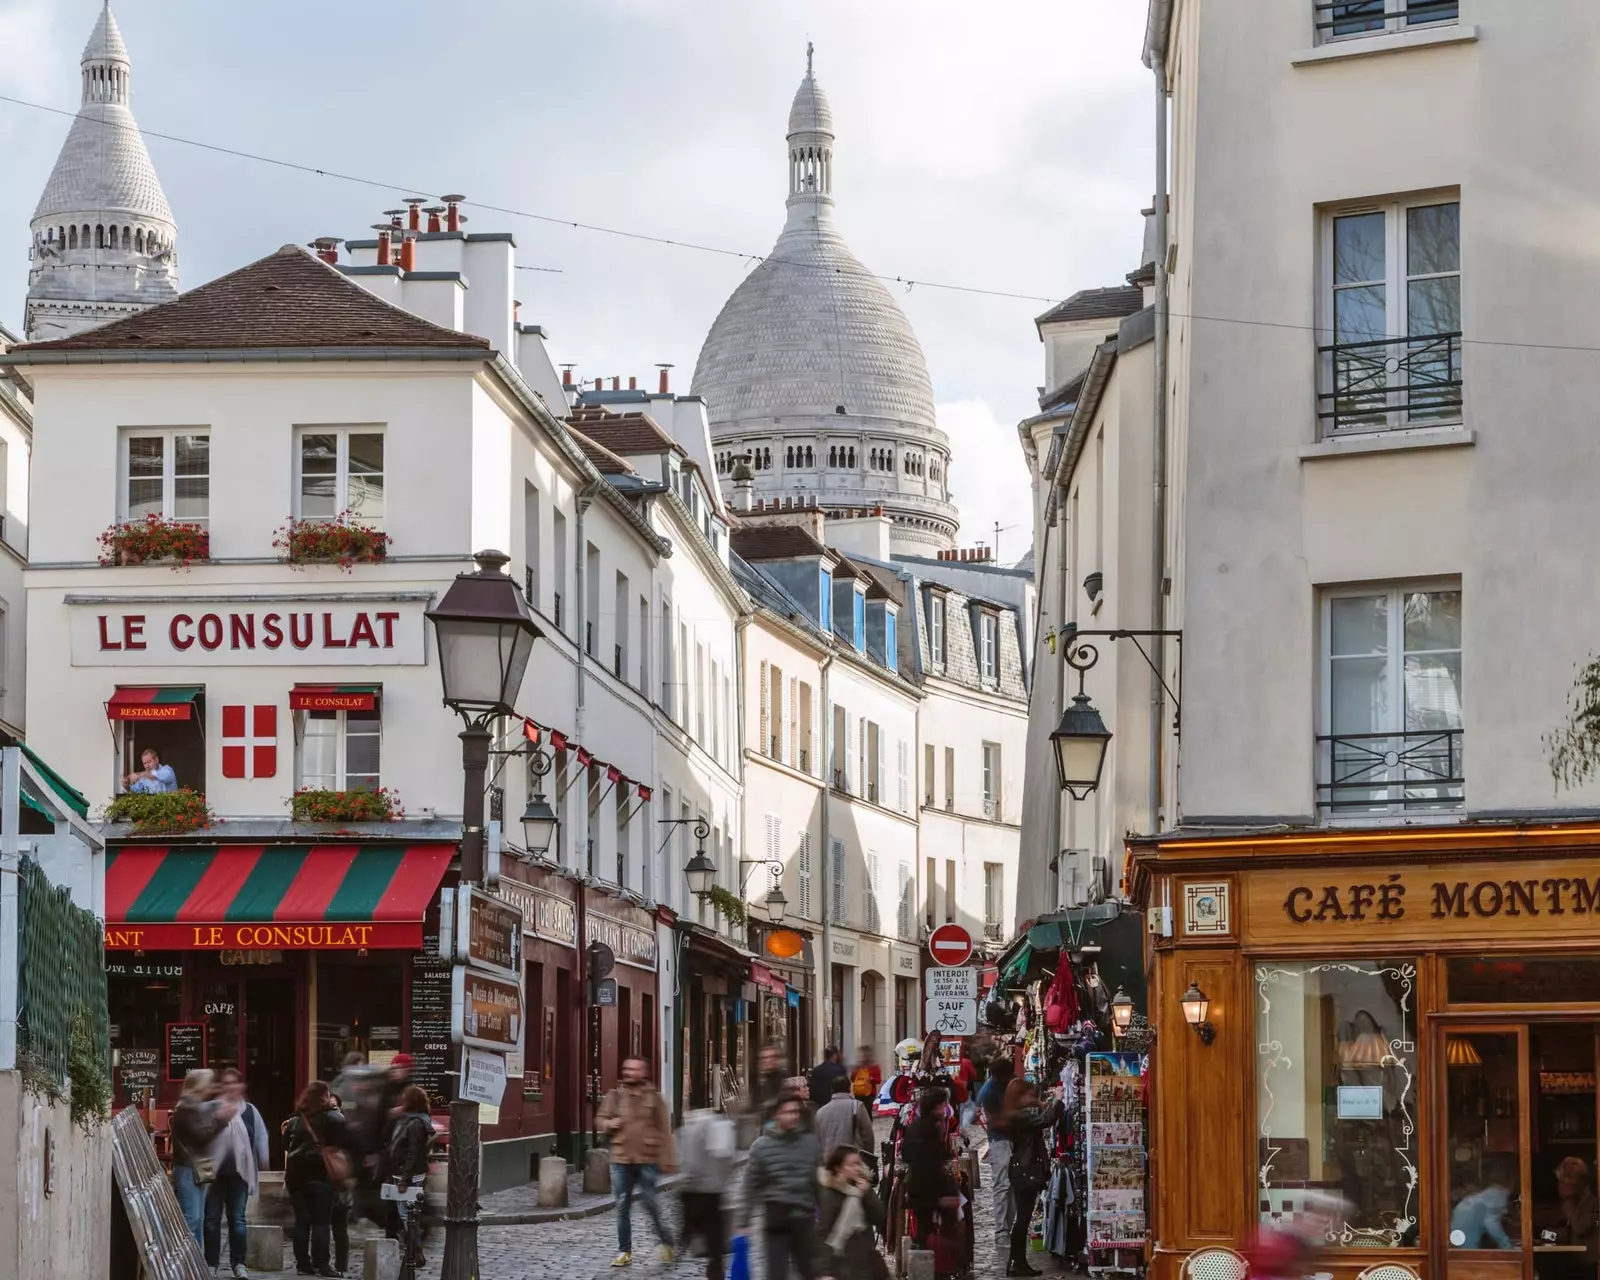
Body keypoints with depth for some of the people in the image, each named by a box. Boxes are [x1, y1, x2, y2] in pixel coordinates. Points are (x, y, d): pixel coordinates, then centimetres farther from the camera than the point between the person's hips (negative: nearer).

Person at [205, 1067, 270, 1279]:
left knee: (237, 1218, 7)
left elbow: (261, 1137, 9)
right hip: (215, 1170, -2)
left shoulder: (250, 1111, 4)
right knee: (212, 1218, 4)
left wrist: (263, 1162, 2)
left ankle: (238, 1263, 12)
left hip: (239, 1171, 2)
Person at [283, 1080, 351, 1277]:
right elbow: (347, 1139, -10)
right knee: (321, 1220, -2)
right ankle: (321, 1264, -9)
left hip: (296, 1172, 4)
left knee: (301, 1220, 9)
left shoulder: (295, 1120, 9)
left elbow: (286, 1146, 10)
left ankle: (302, 1263, 8)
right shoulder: (331, 1118, -6)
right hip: (320, 1172, -4)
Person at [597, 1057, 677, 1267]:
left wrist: (666, 1159, -5)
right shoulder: (615, 1096, 7)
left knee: (650, 1203, -2)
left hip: (647, 1160, -3)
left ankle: (666, 1242, 18)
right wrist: (608, 1124, -7)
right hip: (621, 1159, 3)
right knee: (622, 1206, 5)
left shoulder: (654, 1097, 0)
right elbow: (600, 1118, 17)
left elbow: (664, 1130, 0)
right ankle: (625, 1251, 12)